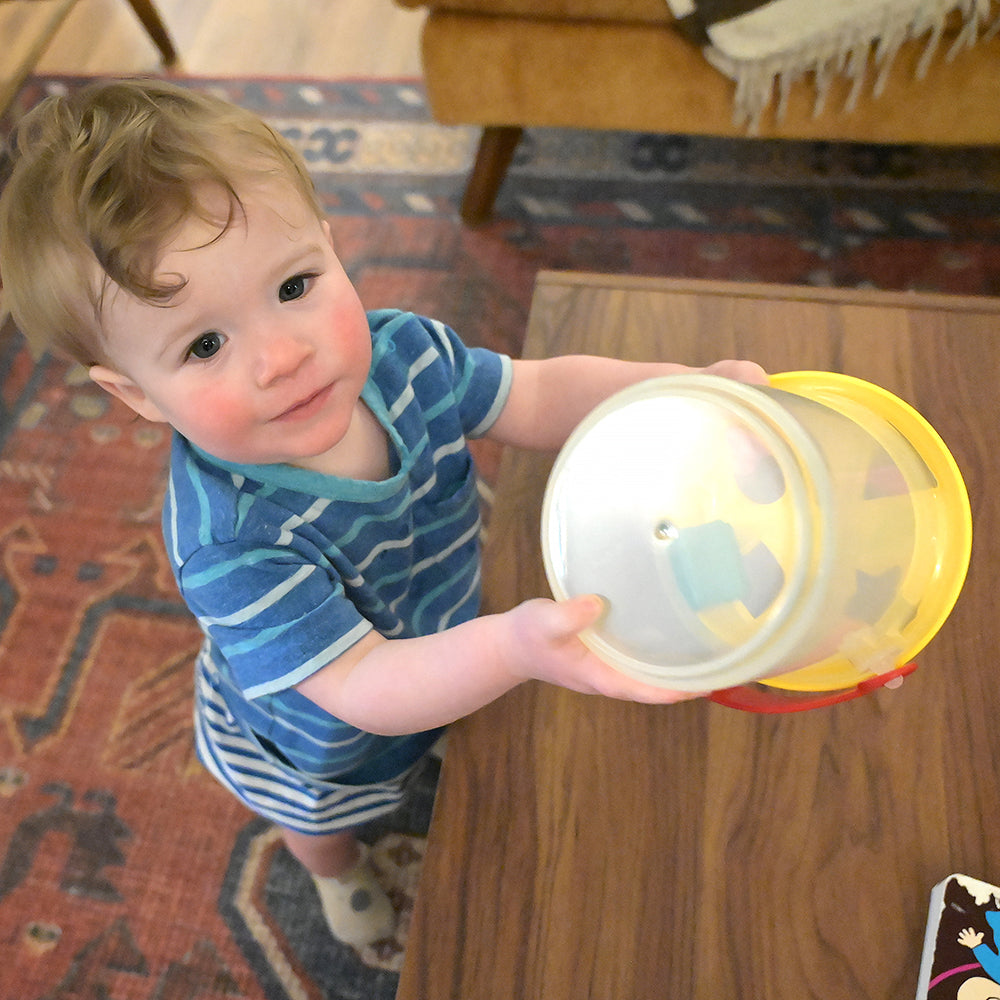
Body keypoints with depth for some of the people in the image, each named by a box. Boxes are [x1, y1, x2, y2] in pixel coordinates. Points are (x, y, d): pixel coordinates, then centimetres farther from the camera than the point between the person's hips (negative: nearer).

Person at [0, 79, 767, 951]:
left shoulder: (400, 352, -28)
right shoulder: (226, 541, -45)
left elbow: (539, 399, -16)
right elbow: (364, 690, -42)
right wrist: (512, 647, -60)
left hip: (444, 649, 3)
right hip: (315, 747, -3)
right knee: (323, 825, 34)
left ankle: (433, 762, 76)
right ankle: (338, 870, 71)